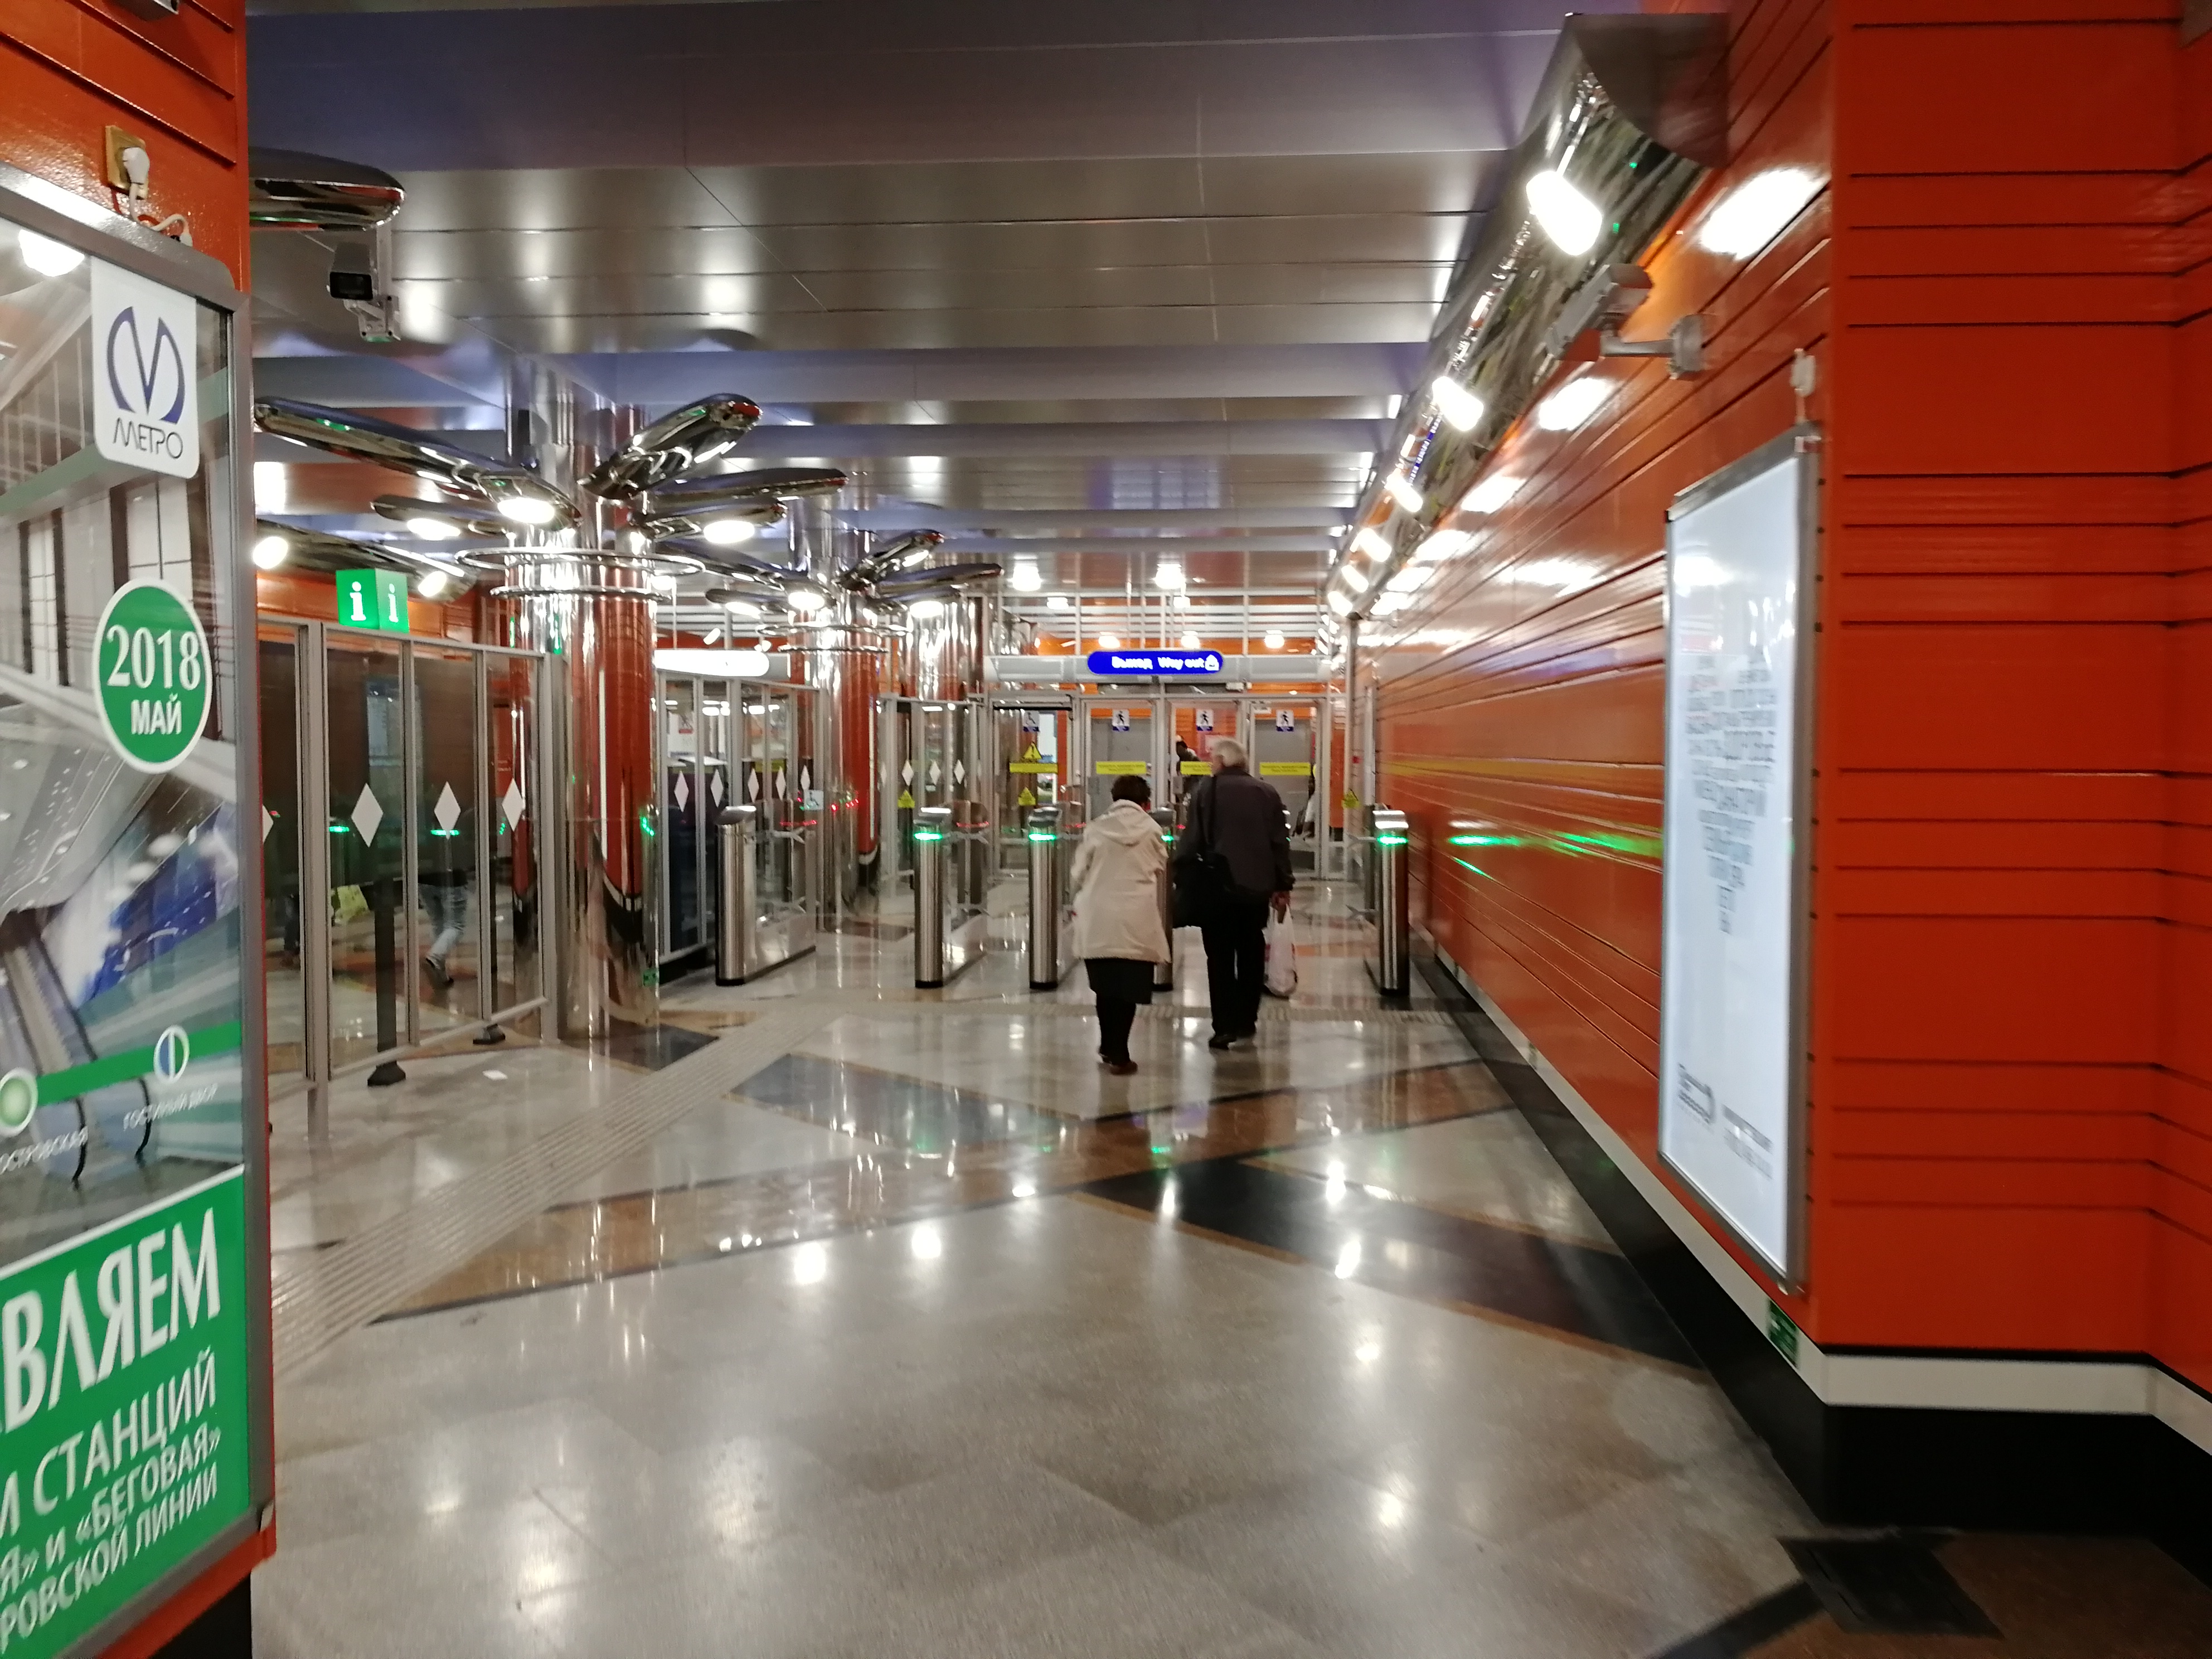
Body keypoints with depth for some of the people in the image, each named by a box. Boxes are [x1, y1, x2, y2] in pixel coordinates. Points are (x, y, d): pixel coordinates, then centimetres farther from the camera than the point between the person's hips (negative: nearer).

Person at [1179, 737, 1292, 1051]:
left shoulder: (1207, 791, -7)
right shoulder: (1267, 792, 3)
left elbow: (1192, 841, -9)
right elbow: (1280, 843, 4)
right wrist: (1282, 887, 10)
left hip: (1218, 886, -3)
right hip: (1257, 886, 3)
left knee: (1220, 958, 3)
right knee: (1251, 954, 15)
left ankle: (1227, 1028, 1)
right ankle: (1247, 1022, 20)